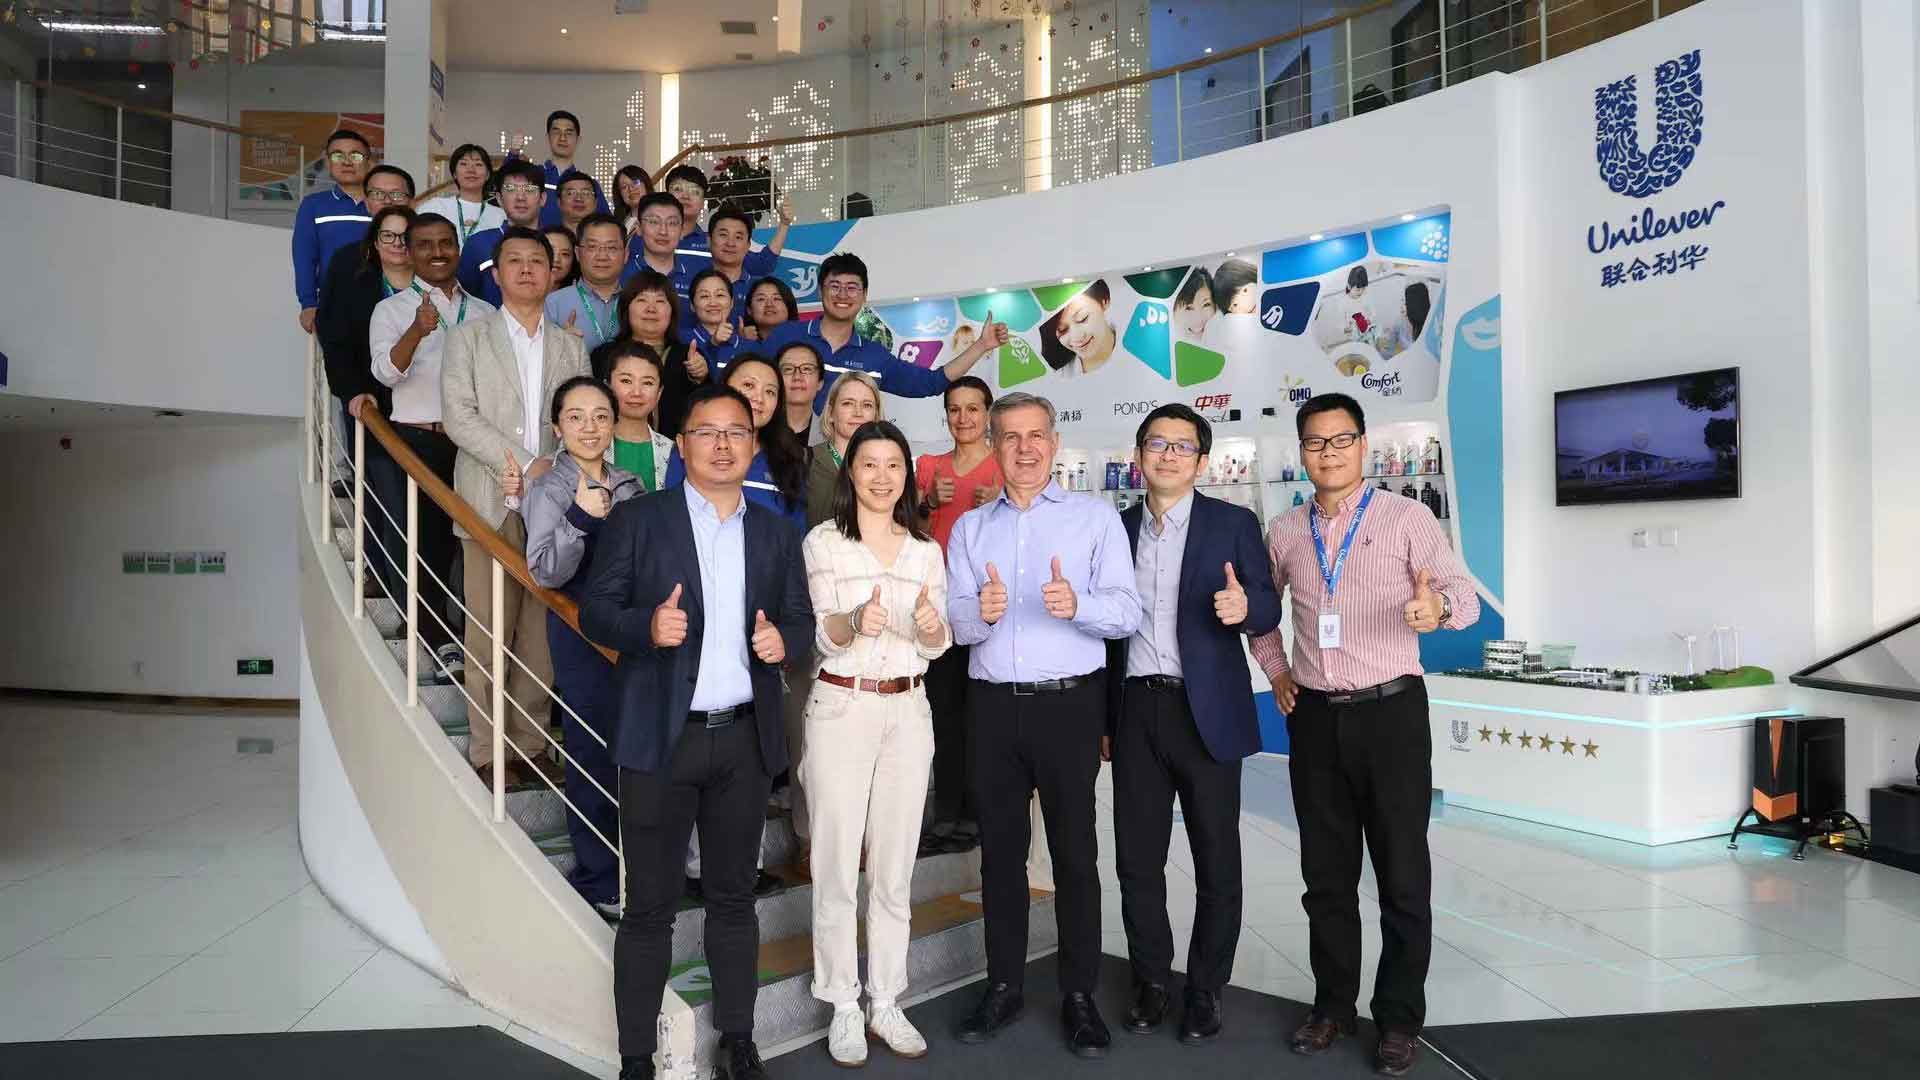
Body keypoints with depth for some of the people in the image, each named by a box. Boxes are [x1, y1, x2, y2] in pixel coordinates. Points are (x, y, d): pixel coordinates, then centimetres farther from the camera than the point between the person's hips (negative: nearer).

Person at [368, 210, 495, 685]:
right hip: (415, 442, -2)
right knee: (420, 545, -1)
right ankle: (440, 644, 6)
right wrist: (417, 331, -31)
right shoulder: (392, 309, 4)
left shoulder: (484, 314, 13)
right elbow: (386, 372, -13)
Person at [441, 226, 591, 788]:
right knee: (487, 633, -2)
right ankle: (487, 752, 5)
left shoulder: (571, 347, 17)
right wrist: (520, 465, -12)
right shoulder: (469, 337, 10)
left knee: (540, 633, 3)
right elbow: (459, 415, -2)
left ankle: (530, 743, 11)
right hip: (492, 503, -2)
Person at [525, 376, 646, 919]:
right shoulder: (547, 490, -7)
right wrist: (579, 517, -29)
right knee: (594, 753, -2)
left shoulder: (629, 486, 9)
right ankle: (597, 878, 13)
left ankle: (628, 861, 27)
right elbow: (545, 573, -17)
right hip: (582, 635, -5)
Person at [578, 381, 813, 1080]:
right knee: (650, 906, 5)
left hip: (745, 739, 3)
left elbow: (802, 619, 12)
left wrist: (783, 639, -10)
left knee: (734, 897, 14)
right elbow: (594, 610, -2)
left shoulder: (777, 535, 10)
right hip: (660, 737, -3)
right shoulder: (636, 521, 0)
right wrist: (647, 625, -22)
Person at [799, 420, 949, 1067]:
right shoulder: (823, 542, -1)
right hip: (841, 708, -3)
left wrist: (931, 625, -19)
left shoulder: (927, 551, 8)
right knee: (837, 864, 2)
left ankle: (885, 1002, 21)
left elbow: (937, 646, 5)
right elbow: (824, 636, -9)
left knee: (895, 866, 9)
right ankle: (844, 1007, 16)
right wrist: (855, 620, -32)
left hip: (908, 711, 3)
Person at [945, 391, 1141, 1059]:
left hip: (1069, 703, -3)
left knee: (1074, 852, 3)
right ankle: (1003, 985, 25)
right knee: (1000, 849, 11)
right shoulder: (970, 528, 11)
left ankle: (1079, 995, 16)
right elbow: (954, 622, 2)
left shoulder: (1096, 516, 3)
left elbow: (1128, 612, -6)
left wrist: (1078, 603, -25)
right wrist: (981, 613, -20)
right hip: (993, 705, 3)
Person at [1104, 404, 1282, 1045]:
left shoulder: (1233, 524, 0)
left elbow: (1268, 610, -2)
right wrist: (1103, 717, 11)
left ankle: (1206, 989, 24)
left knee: (1217, 861, 7)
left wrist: (1245, 606, -27)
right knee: (1136, 858, 9)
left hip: (1206, 712, -2)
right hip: (1136, 709, 3)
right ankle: (1151, 981, 27)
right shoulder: (1117, 528, 9)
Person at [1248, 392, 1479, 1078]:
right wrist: (1275, 670, 12)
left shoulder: (1406, 518, -4)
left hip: (1389, 712, -3)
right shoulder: (1284, 532, 8)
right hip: (1313, 716, 4)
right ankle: (1333, 1004, 28)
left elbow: (1465, 595, -12)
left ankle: (1399, 1017, 21)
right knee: (1326, 873, 13)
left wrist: (1440, 606, -35)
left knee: (1402, 873, 5)